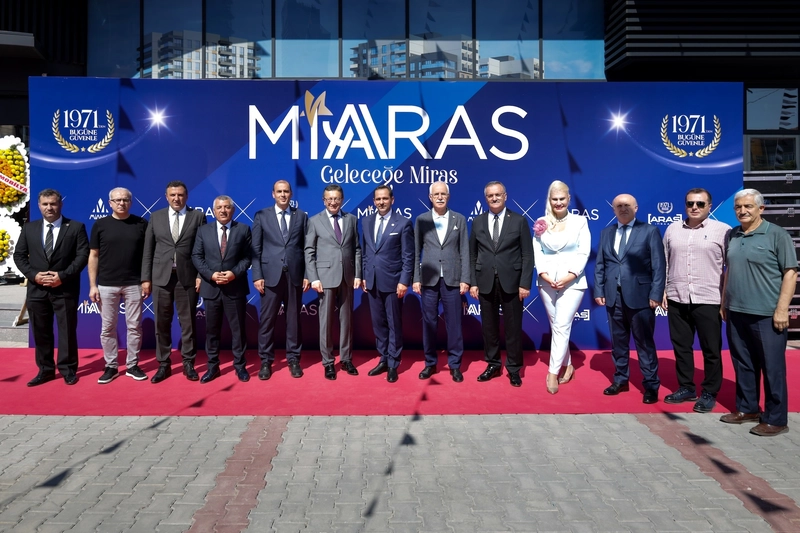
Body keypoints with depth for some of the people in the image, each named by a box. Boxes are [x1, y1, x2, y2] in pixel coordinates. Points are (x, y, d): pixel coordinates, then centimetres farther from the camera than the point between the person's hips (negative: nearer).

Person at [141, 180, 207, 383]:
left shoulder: (198, 216, 3)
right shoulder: (156, 217, 9)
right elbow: (148, 250, 7)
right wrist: (146, 278, 2)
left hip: (187, 276, -2)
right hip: (161, 276, 2)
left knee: (188, 322, 5)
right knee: (162, 323, 6)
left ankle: (188, 363, 16)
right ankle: (163, 365, 17)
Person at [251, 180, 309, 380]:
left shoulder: (301, 216, 8)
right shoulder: (261, 216, 5)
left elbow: (306, 248, 5)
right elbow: (256, 249, 1)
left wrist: (307, 274, 0)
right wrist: (257, 275, -7)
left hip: (294, 274, 1)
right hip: (270, 274, -1)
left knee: (293, 318, 7)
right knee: (267, 319, 3)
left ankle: (293, 359, 17)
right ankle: (266, 361, 13)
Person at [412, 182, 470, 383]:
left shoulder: (459, 219, 5)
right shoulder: (421, 220, 5)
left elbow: (464, 251, 2)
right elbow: (416, 251, 4)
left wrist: (465, 279, -3)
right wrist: (416, 279, -1)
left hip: (452, 279, 0)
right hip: (429, 279, 1)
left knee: (454, 323, 4)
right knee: (429, 322, 7)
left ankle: (455, 364, 16)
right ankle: (430, 363, 20)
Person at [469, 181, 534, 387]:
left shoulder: (519, 221, 0)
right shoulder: (477, 222, 7)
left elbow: (527, 255, -3)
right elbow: (472, 255, 7)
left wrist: (525, 284, -10)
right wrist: (472, 282, 0)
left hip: (511, 282, -2)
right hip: (485, 282, 2)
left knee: (513, 327, 5)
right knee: (489, 326, 9)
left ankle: (514, 368, 17)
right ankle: (493, 364, 23)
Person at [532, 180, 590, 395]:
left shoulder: (579, 221, 0)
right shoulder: (541, 223, 6)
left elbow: (584, 253, -4)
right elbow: (536, 251, 2)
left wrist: (569, 276, -14)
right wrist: (544, 274, -11)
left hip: (572, 281, -3)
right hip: (547, 281, 3)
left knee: (562, 326, -9)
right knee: (556, 326, 11)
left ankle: (553, 372, -5)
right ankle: (567, 365, 26)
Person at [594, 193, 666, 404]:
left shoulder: (650, 231, 1)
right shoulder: (606, 233, 12)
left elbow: (658, 265, -4)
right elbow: (599, 265, 11)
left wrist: (656, 294, -11)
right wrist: (599, 290, 3)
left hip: (640, 296, -4)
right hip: (613, 296, 4)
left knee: (644, 342, 3)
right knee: (618, 341, 13)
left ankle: (651, 385, 13)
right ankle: (620, 379, 26)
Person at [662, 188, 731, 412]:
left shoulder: (723, 230, -3)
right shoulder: (672, 229, 8)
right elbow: (664, 262, 11)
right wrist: (662, 290, 6)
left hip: (708, 300, -3)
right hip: (677, 299, 4)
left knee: (711, 350, 6)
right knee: (681, 346, 12)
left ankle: (709, 393, 20)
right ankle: (686, 388, 26)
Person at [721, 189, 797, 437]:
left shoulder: (777, 235, -6)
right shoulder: (732, 235, 11)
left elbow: (790, 273, -9)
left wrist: (782, 309, -14)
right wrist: (724, 303, 15)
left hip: (767, 314, -6)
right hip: (736, 313, 6)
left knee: (772, 367, 2)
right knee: (743, 365, 14)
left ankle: (776, 419, 12)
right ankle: (747, 408, 27)